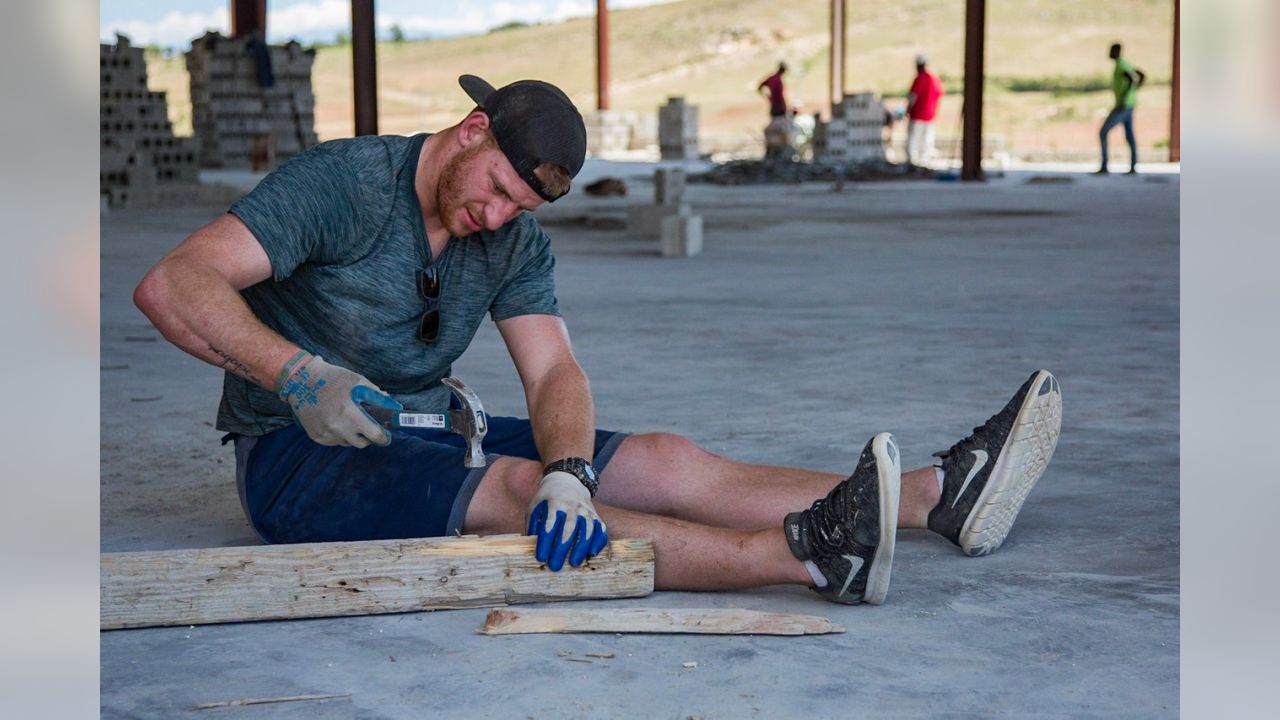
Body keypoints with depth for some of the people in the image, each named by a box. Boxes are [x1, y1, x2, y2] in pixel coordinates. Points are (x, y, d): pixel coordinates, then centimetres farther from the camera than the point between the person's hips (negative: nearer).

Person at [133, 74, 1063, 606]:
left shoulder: (516, 241, 2)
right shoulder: (341, 183, -17)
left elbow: (555, 374, -8)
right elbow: (170, 285, -24)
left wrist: (569, 470, -31)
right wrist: (296, 375, -39)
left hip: (425, 435, 7)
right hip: (297, 454, -6)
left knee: (666, 460, -7)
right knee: (511, 489, -33)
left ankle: (941, 495, -13)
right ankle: (808, 554, -49)